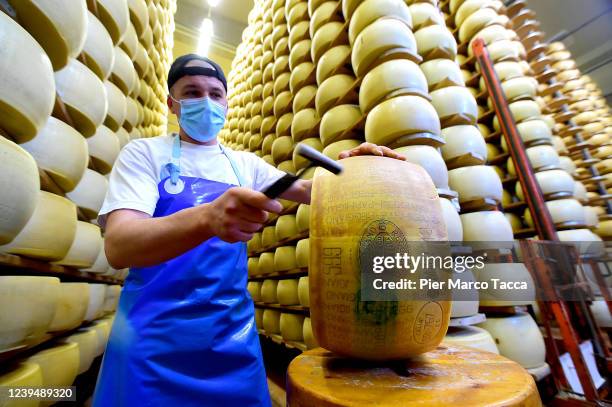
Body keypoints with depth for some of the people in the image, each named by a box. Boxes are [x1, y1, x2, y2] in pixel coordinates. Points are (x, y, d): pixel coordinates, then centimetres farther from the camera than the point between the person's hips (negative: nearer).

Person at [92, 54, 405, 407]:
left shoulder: (246, 164, 7)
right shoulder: (144, 153, -4)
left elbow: (307, 190, 8)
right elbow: (117, 246, -19)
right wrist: (207, 217, -39)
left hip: (233, 329, 4)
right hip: (153, 332, -2)